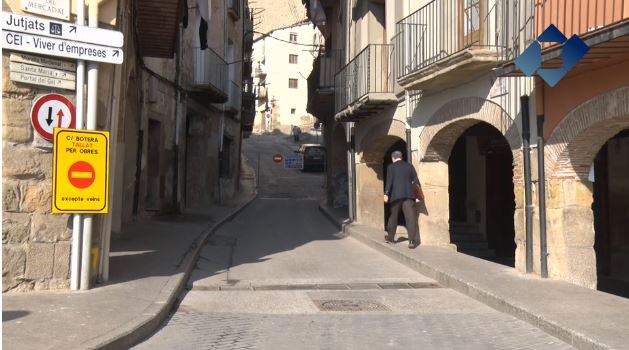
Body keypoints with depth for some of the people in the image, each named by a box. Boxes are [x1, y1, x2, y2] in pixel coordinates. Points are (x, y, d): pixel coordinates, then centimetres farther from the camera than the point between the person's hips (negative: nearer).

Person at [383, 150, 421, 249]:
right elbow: (416, 181, 8)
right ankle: (412, 241, -12)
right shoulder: (409, 166, 11)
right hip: (408, 195, 1)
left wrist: (386, 194, -9)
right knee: (410, 218, -5)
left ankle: (390, 237, 26)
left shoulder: (391, 167, 3)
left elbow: (389, 181, -8)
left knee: (393, 216, 15)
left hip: (396, 195, -1)